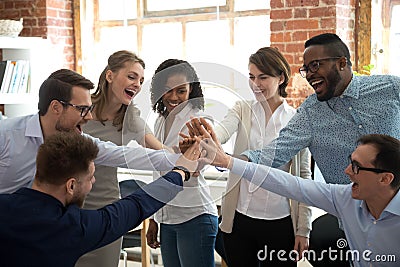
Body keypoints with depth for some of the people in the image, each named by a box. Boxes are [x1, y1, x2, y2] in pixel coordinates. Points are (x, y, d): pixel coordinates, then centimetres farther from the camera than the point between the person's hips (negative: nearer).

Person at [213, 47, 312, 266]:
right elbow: (221, 132, -18)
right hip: (239, 218, 2)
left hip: (280, 222, -1)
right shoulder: (242, 110, 3)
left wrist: (303, 230, 0)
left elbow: (304, 176, 2)